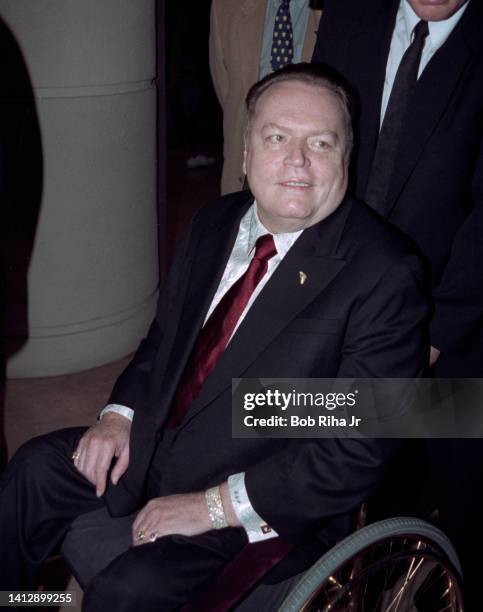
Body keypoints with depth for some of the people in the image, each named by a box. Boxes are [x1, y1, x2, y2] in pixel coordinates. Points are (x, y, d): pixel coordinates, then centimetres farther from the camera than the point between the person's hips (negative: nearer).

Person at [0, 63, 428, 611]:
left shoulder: (385, 274, -21)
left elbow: (357, 453, -22)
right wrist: (120, 413, -3)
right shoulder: (214, 223, 3)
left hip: (265, 506, -6)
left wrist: (214, 505, -21)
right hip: (156, 441, 7)